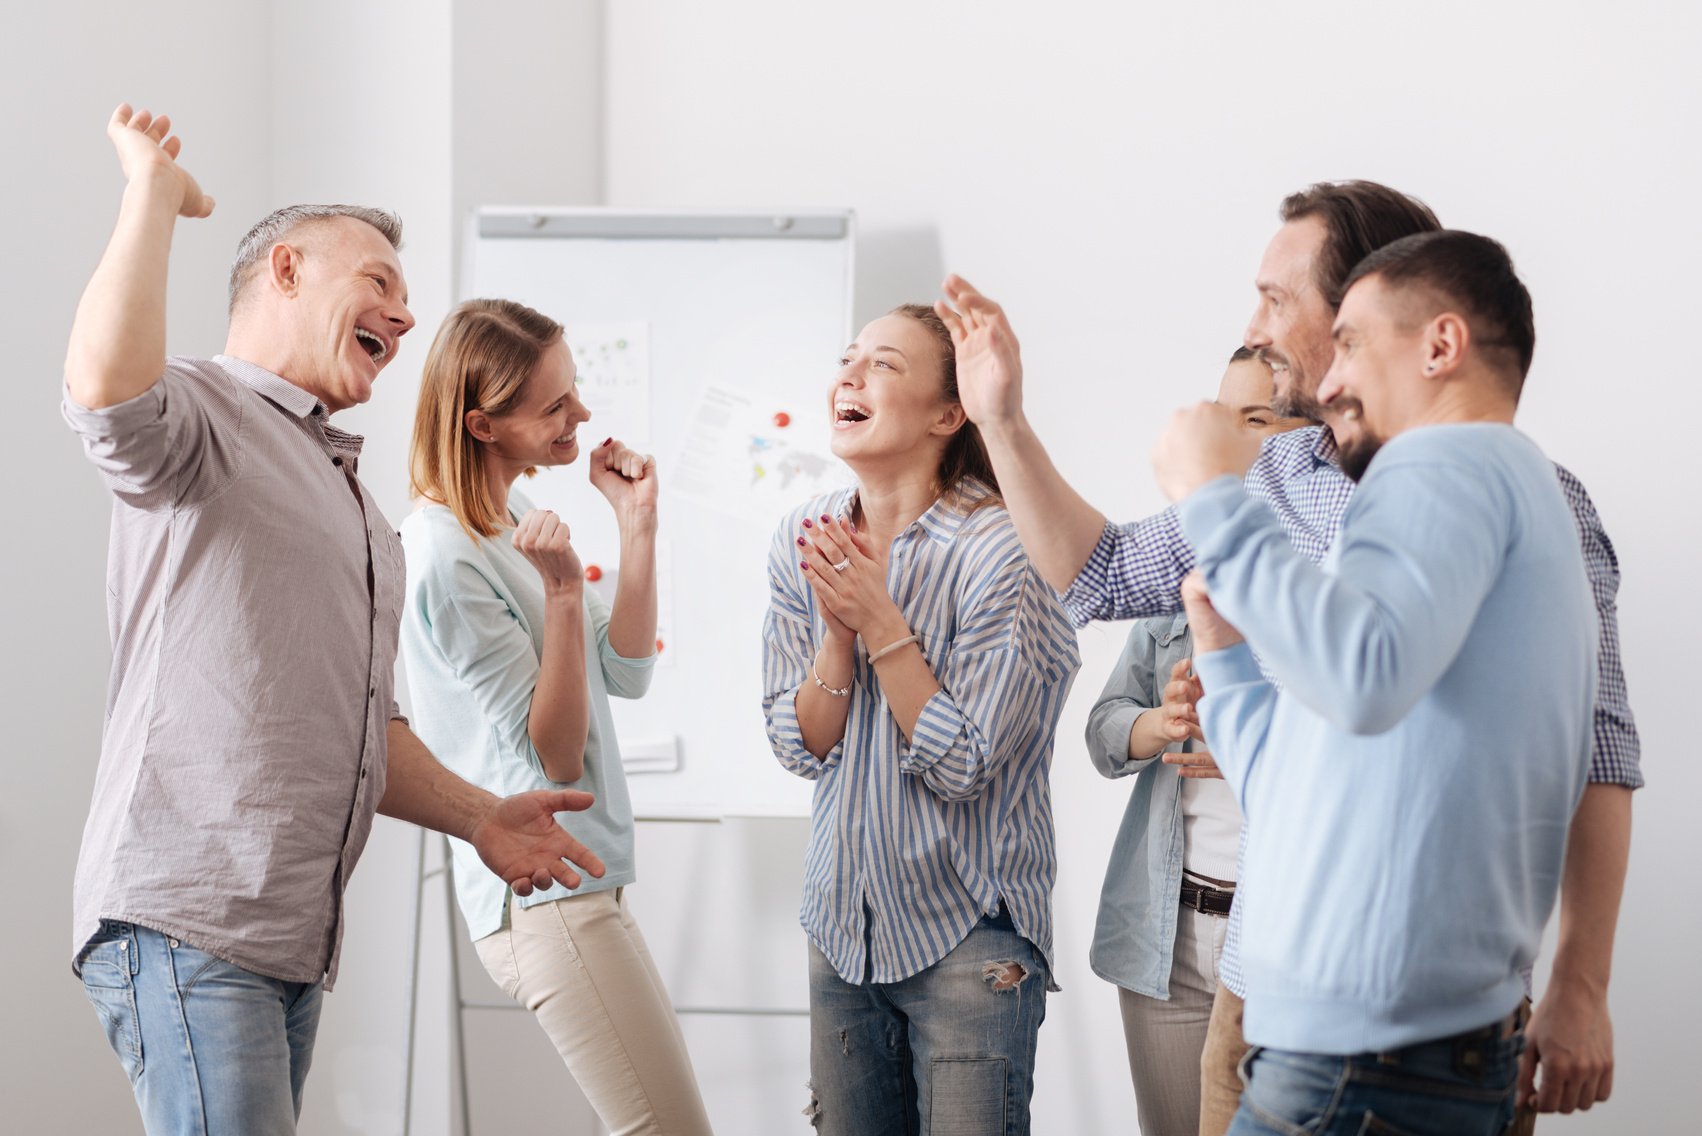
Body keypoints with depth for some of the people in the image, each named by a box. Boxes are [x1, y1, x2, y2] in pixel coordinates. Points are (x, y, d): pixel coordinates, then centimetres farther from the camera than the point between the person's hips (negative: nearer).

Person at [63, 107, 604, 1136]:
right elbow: (108, 382, -30)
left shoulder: (350, 496, 27)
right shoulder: (202, 417, -3)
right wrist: (156, 189, -17)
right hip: (184, 922, -9)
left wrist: (475, 814, 19)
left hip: (295, 936, 9)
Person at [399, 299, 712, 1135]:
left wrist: (637, 525, -1)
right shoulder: (445, 557, -18)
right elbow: (556, 757, -17)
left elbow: (625, 673, 8)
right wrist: (562, 591, -27)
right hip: (544, 898, -10)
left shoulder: (511, 520, 10)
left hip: (585, 876, 10)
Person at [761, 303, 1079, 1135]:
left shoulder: (1001, 551, -17)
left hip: (969, 931, -6)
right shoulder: (801, 542, 2)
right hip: (844, 924, 6)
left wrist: (878, 617, -21)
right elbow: (802, 747, 1)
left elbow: (964, 766, -18)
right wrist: (835, 628, -16)